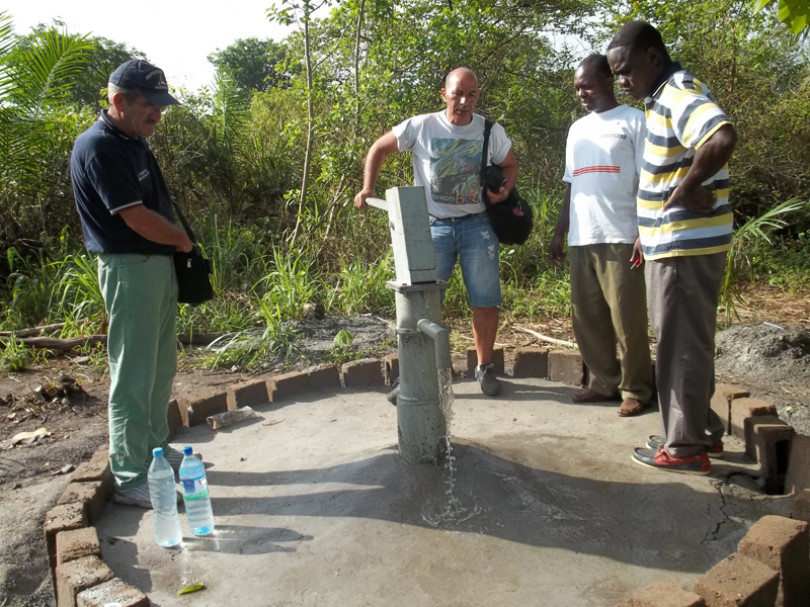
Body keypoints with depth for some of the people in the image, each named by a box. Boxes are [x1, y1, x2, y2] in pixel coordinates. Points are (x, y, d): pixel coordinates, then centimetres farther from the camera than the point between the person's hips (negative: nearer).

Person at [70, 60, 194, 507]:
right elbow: (136, 217, -22)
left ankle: (155, 448, 33)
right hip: (129, 268, -10)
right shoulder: (99, 148, -17)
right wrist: (182, 239, -6)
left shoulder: (134, 142, 13)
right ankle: (130, 478, 6)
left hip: (160, 262, 10)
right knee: (133, 374, -4)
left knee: (161, 367, 18)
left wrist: (177, 243, 4)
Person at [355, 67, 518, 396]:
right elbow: (379, 149, 4)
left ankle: (484, 367, 22)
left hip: (477, 224, 2)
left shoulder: (492, 131, 1)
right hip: (434, 225, -1)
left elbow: (509, 165, 17)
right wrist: (368, 188, -6)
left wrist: (504, 190, -4)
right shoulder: (421, 127, -5)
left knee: (485, 301, 4)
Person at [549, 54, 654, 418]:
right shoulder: (577, 130, 20)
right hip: (580, 238, 6)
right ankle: (604, 382, 18)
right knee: (587, 316, 6)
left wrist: (644, 233, -13)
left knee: (626, 317, -3)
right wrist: (559, 232, 16)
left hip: (620, 237, -6)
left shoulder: (633, 121, 2)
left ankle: (636, 389, 8)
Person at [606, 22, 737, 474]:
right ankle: (704, 430, 31)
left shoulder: (680, 94, -16)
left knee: (681, 345, -1)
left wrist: (686, 190, -24)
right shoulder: (667, 97, 16)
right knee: (689, 342, 18)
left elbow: (723, 137, -36)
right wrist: (650, 232, 19)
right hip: (677, 242, 10)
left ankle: (685, 448, 11)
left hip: (686, 246, -10)